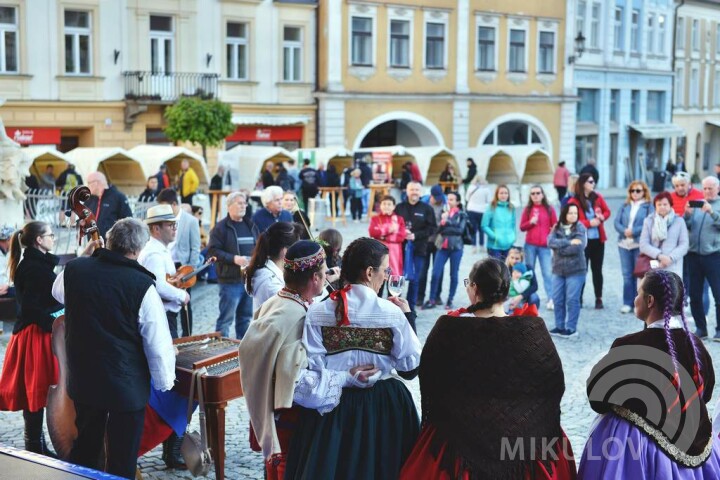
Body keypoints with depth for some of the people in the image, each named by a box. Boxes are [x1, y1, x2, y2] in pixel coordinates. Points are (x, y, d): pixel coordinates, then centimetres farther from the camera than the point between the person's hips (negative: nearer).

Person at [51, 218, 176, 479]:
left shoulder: (74, 269, -6)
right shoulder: (142, 286, -20)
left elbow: (57, 293, 20)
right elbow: (158, 343, -16)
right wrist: (165, 381, 0)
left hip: (82, 379, 5)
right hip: (126, 386, -5)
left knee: (84, 450, 24)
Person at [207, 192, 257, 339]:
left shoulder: (250, 226, 16)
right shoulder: (221, 227, -5)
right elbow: (213, 251, -12)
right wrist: (234, 259, -20)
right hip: (231, 279, -7)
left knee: (246, 317, 14)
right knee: (226, 318, -4)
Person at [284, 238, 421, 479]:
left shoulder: (317, 313, -6)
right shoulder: (392, 313, -11)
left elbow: (312, 370, -9)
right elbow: (410, 368, -5)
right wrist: (408, 316, 2)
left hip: (332, 408, 1)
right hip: (383, 408, -1)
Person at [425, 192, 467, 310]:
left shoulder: (462, 215, 2)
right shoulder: (443, 213, 9)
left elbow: (460, 230, -10)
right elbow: (438, 229, 1)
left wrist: (446, 225, -12)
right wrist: (443, 221, -16)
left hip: (456, 247, -2)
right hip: (442, 246, 2)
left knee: (453, 274, 4)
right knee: (435, 273, -5)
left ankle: (450, 300, 14)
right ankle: (432, 299, 3)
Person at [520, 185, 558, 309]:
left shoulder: (549, 209, 4)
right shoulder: (527, 209, 6)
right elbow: (522, 227, 5)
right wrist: (530, 222, -12)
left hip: (545, 246, -1)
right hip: (530, 245, 2)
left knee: (547, 273, -7)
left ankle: (551, 299, -8)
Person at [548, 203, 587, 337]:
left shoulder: (580, 228, -4)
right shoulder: (556, 228, 7)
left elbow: (578, 247, -17)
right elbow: (550, 242, -11)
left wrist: (560, 248, -8)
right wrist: (569, 242, -18)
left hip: (576, 270, -4)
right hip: (558, 269, 4)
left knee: (572, 300, -2)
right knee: (557, 299, 8)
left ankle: (571, 328, 6)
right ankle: (559, 326, 20)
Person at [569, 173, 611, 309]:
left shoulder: (598, 197, 3)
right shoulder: (574, 201, -11)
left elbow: (607, 211, 14)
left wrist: (602, 217, -8)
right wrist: (589, 223, -18)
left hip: (598, 239, 4)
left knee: (597, 269, 10)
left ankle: (599, 299, 17)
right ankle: (579, 298, 9)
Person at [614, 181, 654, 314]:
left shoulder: (648, 206, 1)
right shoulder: (625, 206, 13)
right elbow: (617, 222, 5)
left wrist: (634, 231, -18)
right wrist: (624, 231, -14)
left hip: (640, 244, -4)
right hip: (624, 243, 4)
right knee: (627, 274, 5)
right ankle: (627, 303, 10)